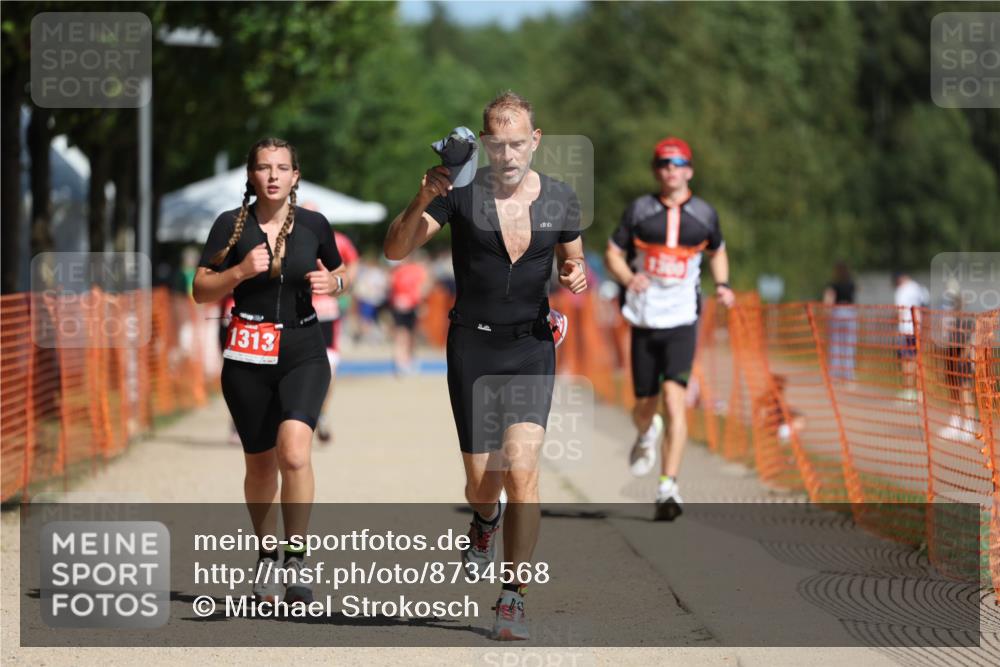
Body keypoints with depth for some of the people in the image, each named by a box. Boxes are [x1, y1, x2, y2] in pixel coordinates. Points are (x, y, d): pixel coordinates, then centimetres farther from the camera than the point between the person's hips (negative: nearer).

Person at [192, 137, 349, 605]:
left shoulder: (313, 225, 2)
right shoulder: (231, 225, -1)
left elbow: (338, 275, 18)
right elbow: (201, 290, 0)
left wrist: (332, 282, -5)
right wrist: (240, 271, -16)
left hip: (303, 351, -1)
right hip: (247, 355, 1)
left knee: (294, 450, -24)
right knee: (260, 463, 10)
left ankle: (295, 559, -15)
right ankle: (267, 557, 32)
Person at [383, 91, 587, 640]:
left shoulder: (560, 199, 1)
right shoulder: (461, 192, -6)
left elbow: (571, 259, 17)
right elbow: (396, 250, -10)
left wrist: (576, 276, -7)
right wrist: (423, 201, -27)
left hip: (531, 346, 0)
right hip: (472, 346, 0)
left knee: (520, 468, -16)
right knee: (482, 482, 3)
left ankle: (513, 597, -8)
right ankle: (485, 520, 43)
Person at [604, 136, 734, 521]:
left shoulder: (704, 214, 5)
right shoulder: (639, 210, 2)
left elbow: (717, 251, 22)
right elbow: (613, 254, 6)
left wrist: (722, 284, 4)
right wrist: (629, 277, -15)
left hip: (681, 321, -1)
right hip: (643, 320, 1)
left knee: (674, 399, -18)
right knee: (645, 406, 8)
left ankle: (668, 489, -19)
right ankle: (647, 434, 47)